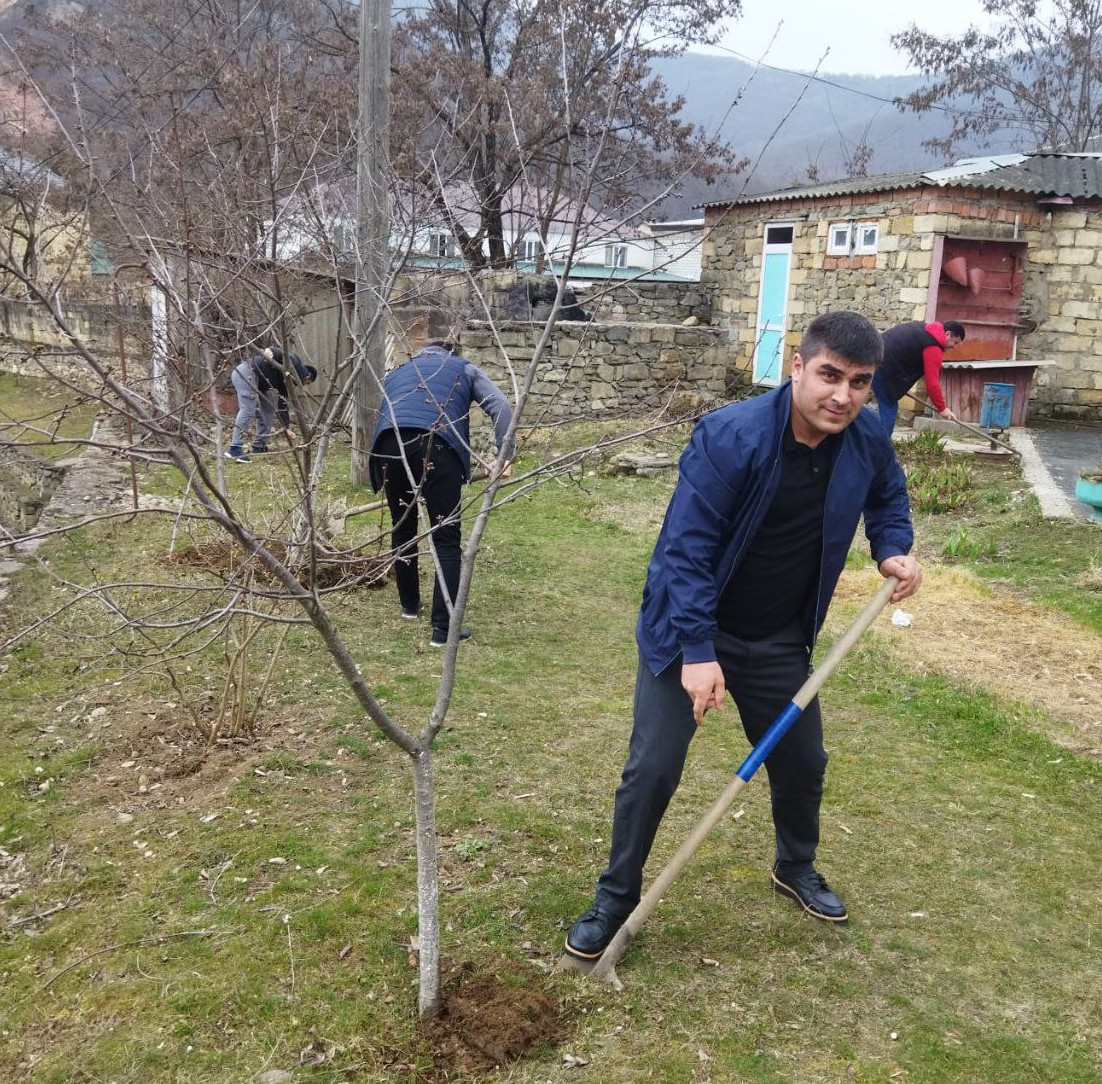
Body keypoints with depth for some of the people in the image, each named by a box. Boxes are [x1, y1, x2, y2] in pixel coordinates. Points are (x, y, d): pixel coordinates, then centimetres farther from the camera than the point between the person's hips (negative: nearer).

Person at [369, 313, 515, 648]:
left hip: (390, 445, 4)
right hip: (437, 447, -3)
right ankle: (443, 628, -4)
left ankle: (410, 605, 40)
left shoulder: (397, 374, 35)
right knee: (446, 540, 1)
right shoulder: (464, 369, 25)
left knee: (402, 531, 23)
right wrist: (505, 456, 2)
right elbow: (500, 406, 7)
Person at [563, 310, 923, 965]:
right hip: (690, 633, -5)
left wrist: (894, 550, -6)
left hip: (780, 641, 5)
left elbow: (887, 497, 14)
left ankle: (796, 868, 48)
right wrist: (697, 652, -31)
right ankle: (616, 902, 18)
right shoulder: (730, 437, -28)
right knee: (653, 770, -3)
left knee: (802, 761, 18)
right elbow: (685, 549, -27)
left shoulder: (866, 441, -10)